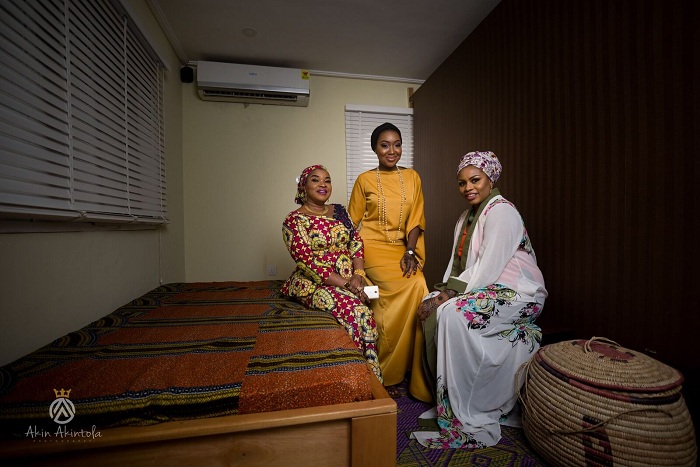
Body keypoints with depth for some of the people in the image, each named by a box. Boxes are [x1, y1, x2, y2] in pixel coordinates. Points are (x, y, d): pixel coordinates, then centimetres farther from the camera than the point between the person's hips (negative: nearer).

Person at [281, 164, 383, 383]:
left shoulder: (340, 211, 13)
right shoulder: (294, 220, -5)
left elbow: (356, 244, 6)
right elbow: (307, 262, -13)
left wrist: (358, 274, -13)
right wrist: (345, 284, -20)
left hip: (350, 279, 5)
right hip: (313, 283, -4)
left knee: (366, 308, -23)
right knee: (354, 308, -28)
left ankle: (373, 376, -6)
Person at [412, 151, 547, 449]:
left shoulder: (501, 212, -14)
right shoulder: (466, 217, 12)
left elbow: (488, 268, -23)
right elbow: (458, 266, 8)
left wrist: (450, 294, -20)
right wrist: (443, 292, -8)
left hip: (518, 294, -8)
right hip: (486, 288, 8)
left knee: (454, 313, -29)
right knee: (431, 306, -7)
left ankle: (469, 421, -16)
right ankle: (444, 389, 5)